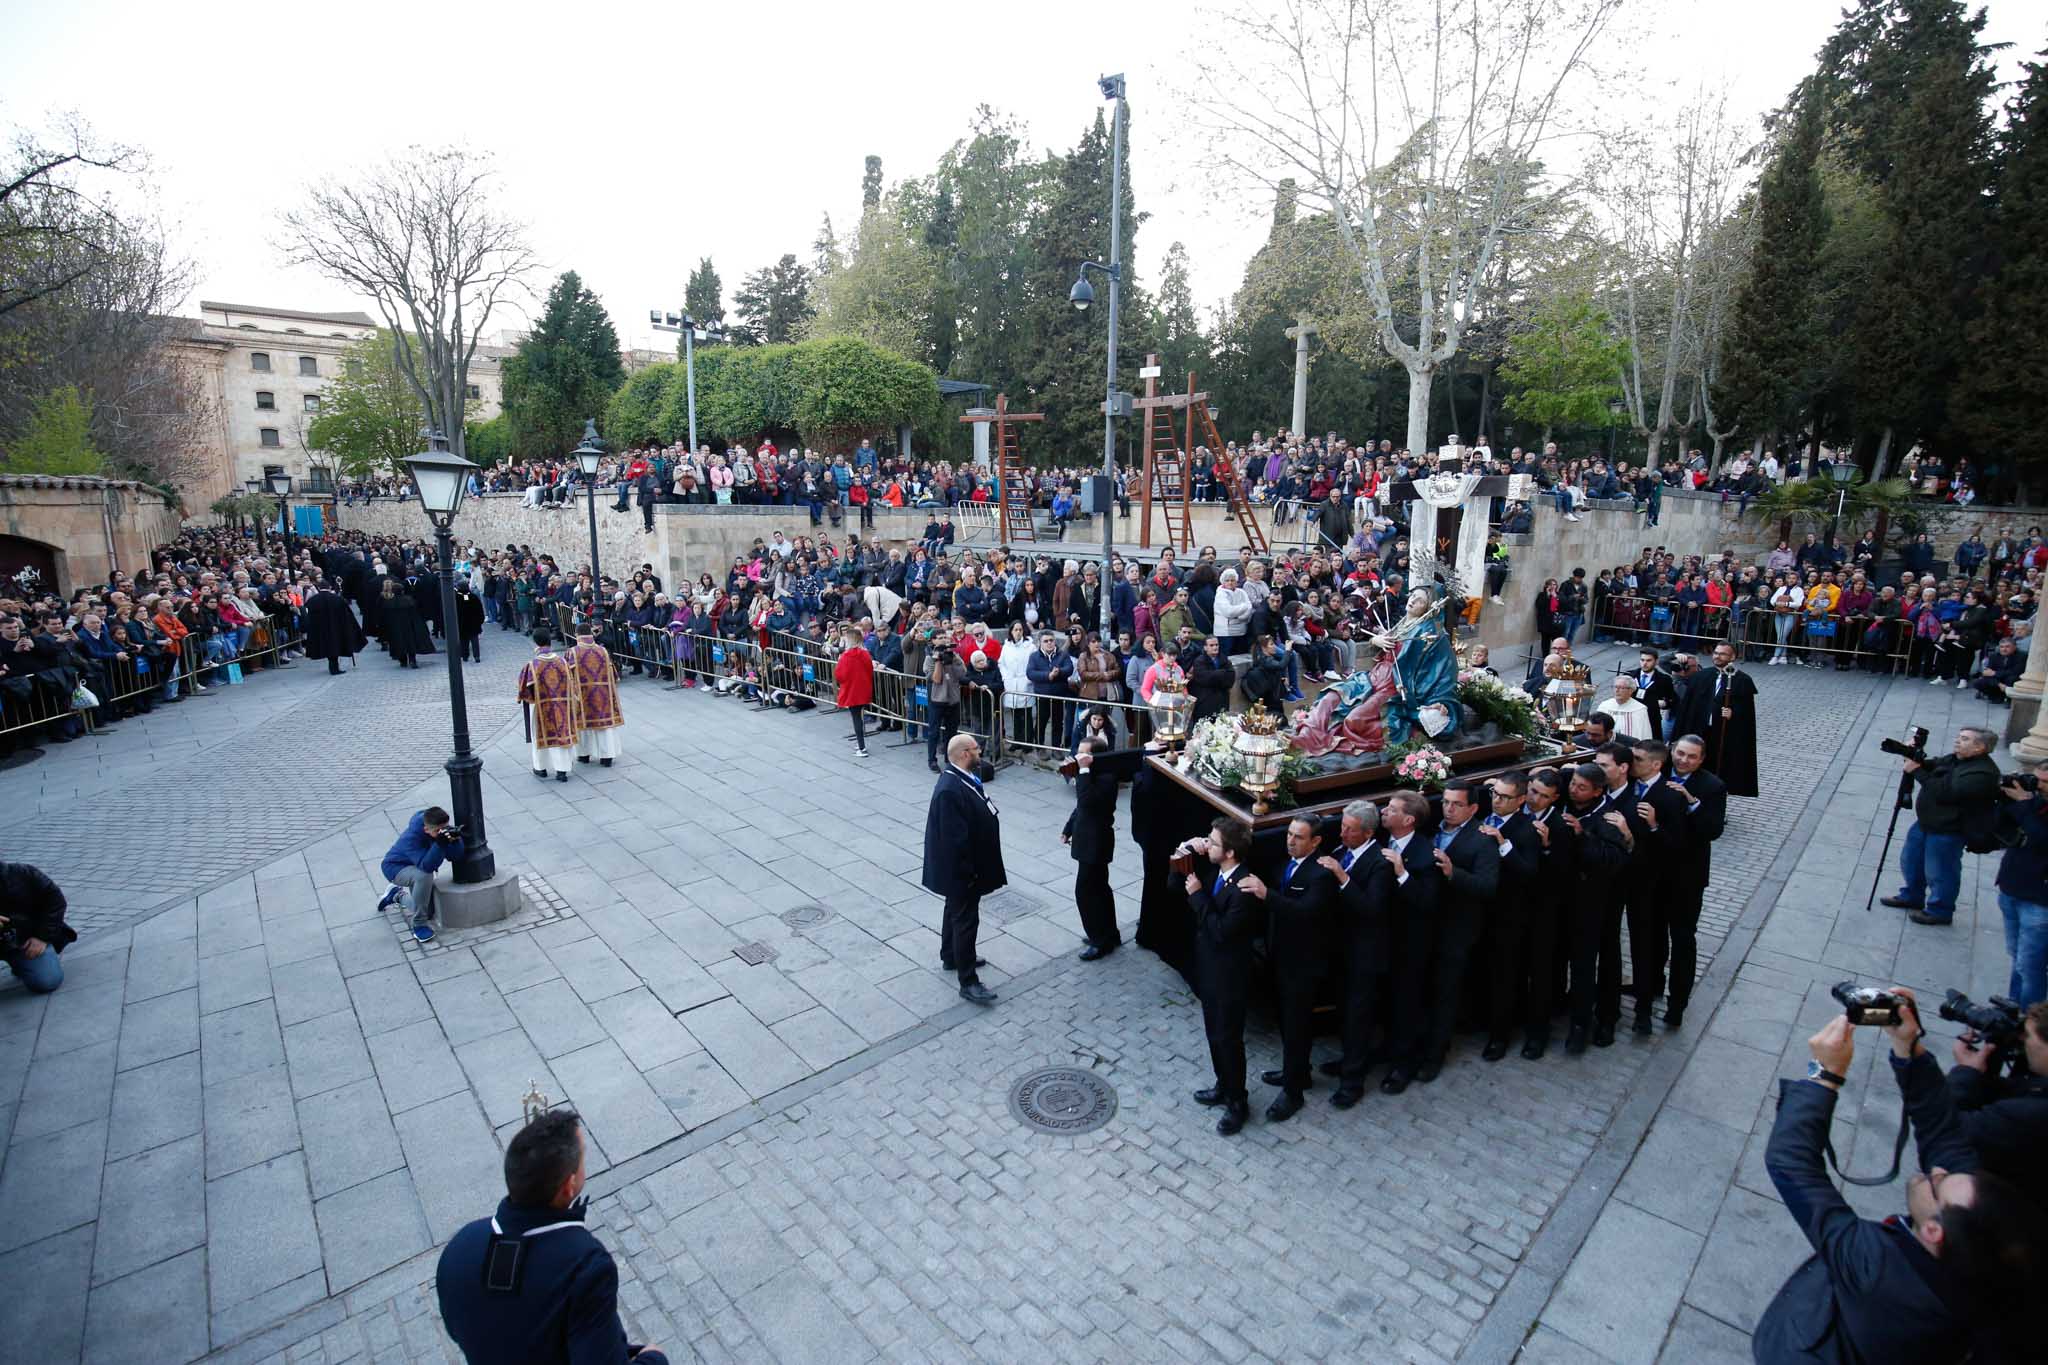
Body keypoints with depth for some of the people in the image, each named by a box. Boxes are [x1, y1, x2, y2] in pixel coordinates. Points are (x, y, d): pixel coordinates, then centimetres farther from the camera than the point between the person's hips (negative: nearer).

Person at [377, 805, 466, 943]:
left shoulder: (443, 829, -22)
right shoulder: (411, 838, -37)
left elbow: (455, 855, -27)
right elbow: (426, 866, -46)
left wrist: (455, 839, -47)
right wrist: (439, 844, -59)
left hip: (417, 867, 6)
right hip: (395, 867, -6)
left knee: (430, 912, 11)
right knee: (423, 876, -40)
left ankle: (398, 895, 42)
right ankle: (419, 925, -22)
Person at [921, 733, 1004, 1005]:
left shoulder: (964, 778, 1)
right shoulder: (950, 790, -31)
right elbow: (955, 838, -29)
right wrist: (968, 872, -22)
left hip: (965, 865, 10)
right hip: (961, 869, -10)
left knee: (956, 910, 25)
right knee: (966, 920, -1)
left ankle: (951, 958, 43)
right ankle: (968, 982, 9)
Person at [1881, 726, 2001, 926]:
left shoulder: (1982, 773, -24)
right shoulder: (1954, 759, 5)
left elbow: (1944, 792, -31)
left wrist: (1916, 771, -26)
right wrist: (1914, 757, -12)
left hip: (1947, 832, -9)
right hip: (1925, 823, 9)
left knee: (1939, 873, 5)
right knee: (1910, 861, 22)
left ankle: (1940, 911, 22)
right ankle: (1911, 897, 40)